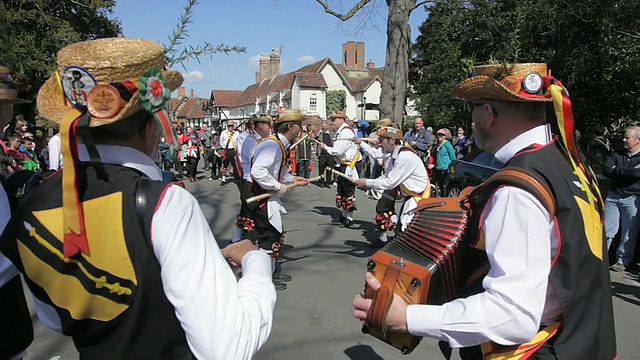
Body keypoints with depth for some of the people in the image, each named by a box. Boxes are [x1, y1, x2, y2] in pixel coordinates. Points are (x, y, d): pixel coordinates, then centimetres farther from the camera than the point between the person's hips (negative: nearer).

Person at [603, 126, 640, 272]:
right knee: (606, 230, 1)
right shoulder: (616, 155, 11)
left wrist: (617, 169, -7)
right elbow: (606, 171, -3)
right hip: (613, 197, 3)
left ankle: (623, 261, 16)